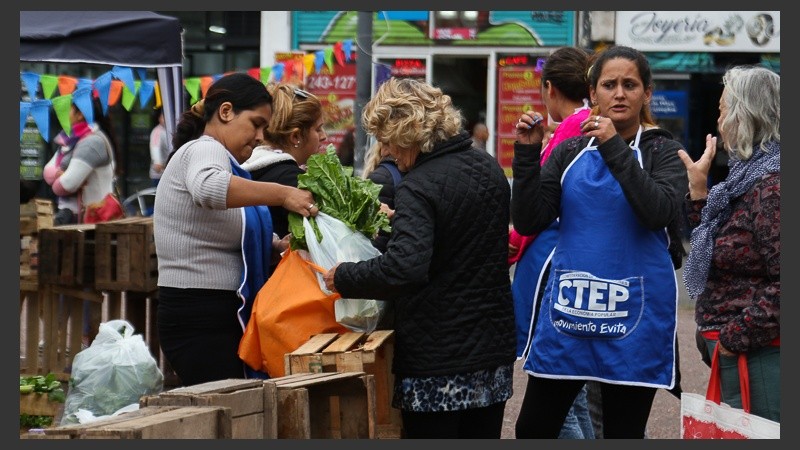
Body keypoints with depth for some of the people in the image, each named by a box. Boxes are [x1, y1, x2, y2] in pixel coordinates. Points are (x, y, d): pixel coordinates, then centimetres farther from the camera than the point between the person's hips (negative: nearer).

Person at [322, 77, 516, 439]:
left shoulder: (418, 187, -19)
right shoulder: (489, 168, 7)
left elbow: (404, 269, -32)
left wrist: (343, 278, -18)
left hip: (437, 364, -8)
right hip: (494, 351, 8)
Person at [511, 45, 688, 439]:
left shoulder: (661, 151, 1)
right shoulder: (570, 151, 9)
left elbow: (661, 212, -18)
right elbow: (527, 222, 1)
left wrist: (615, 148, -21)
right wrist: (527, 154, -9)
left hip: (632, 316, -3)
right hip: (567, 310, 3)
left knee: (623, 433, 5)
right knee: (532, 429, 4)